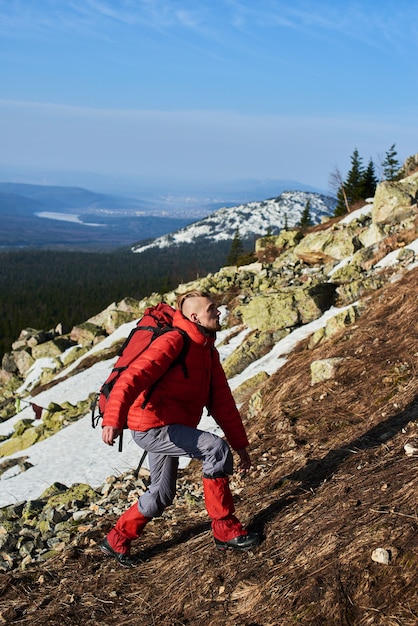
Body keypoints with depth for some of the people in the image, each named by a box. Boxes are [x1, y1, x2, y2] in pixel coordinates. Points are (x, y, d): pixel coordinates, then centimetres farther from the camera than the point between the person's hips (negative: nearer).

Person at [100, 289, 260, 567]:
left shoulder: (208, 351, 12)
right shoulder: (174, 341, -16)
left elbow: (222, 401, 15)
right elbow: (133, 377, -27)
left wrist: (241, 445, 13)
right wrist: (113, 419, -40)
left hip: (170, 429, 10)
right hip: (153, 426, -10)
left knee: (162, 495, 19)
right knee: (216, 448, -21)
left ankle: (117, 541, 37)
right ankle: (226, 529, -10)